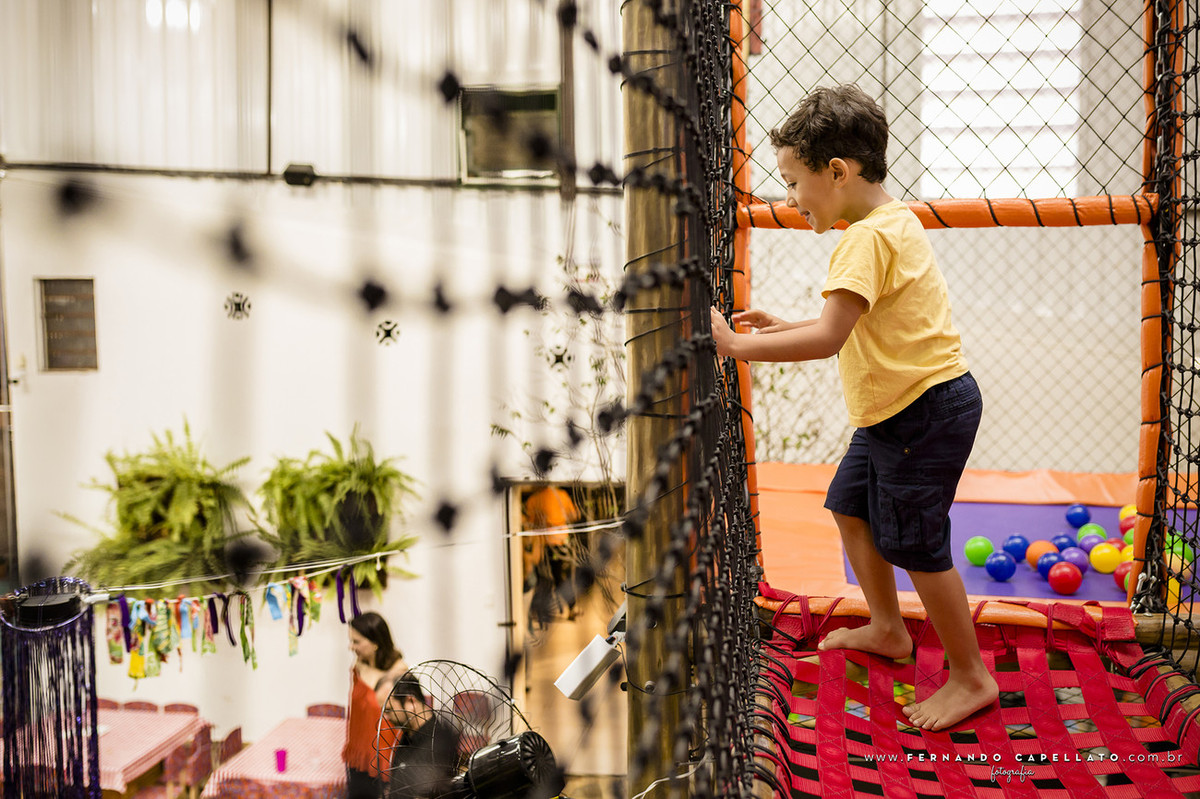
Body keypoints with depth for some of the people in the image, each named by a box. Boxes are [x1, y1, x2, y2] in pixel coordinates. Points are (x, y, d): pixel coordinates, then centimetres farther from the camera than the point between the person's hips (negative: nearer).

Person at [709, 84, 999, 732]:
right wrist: (782, 327, 8)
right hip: (892, 410, 11)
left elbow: (828, 339, -31)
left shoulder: (868, 238, -22)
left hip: (927, 410, -11)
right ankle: (887, 629, 38)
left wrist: (736, 344, -26)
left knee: (915, 544, -3)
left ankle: (971, 678, 11)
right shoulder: (893, 220, 11)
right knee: (851, 507, 21)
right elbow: (855, 327, 16)